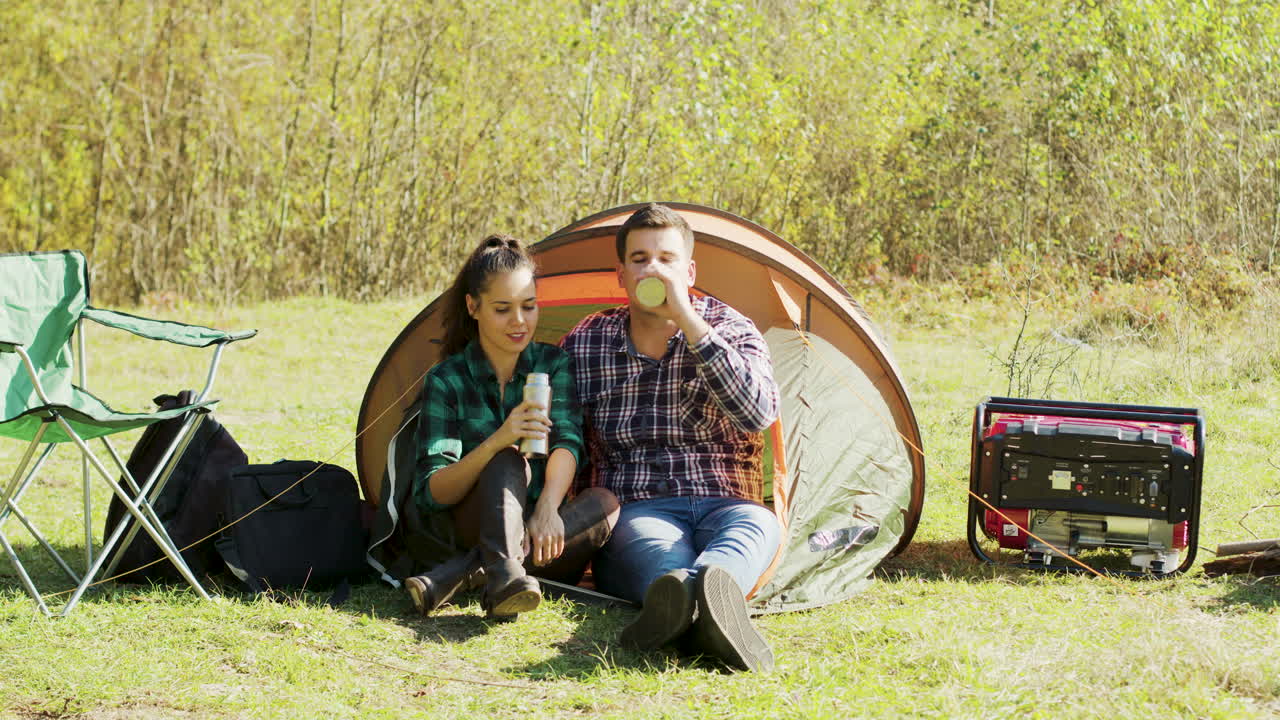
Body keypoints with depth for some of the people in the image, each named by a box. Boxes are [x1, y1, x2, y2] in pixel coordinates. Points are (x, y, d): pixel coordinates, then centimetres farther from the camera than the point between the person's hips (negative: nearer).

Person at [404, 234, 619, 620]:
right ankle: (503, 574, -56)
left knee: (607, 502, -29)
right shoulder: (447, 380, -3)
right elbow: (430, 494, -12)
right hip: (473, 528, -2)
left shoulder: (555, 364, 5)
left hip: (543, 538, 3)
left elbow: (567, 442, -13)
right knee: (509, 461, -30)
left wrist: (548, 508, -35)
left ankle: (459, 572, -34)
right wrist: (496, 442, -30)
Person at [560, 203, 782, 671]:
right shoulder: (584, 344, 12)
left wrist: (687, 319, -15)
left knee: (758, 523, -38)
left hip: (724, 507, 0)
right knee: (658, 549, -39)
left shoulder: (729, 329, 8)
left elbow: (759, 413, -13)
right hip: (637, 512, 0)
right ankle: (706, 614, -76)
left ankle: (708, 590, -76)